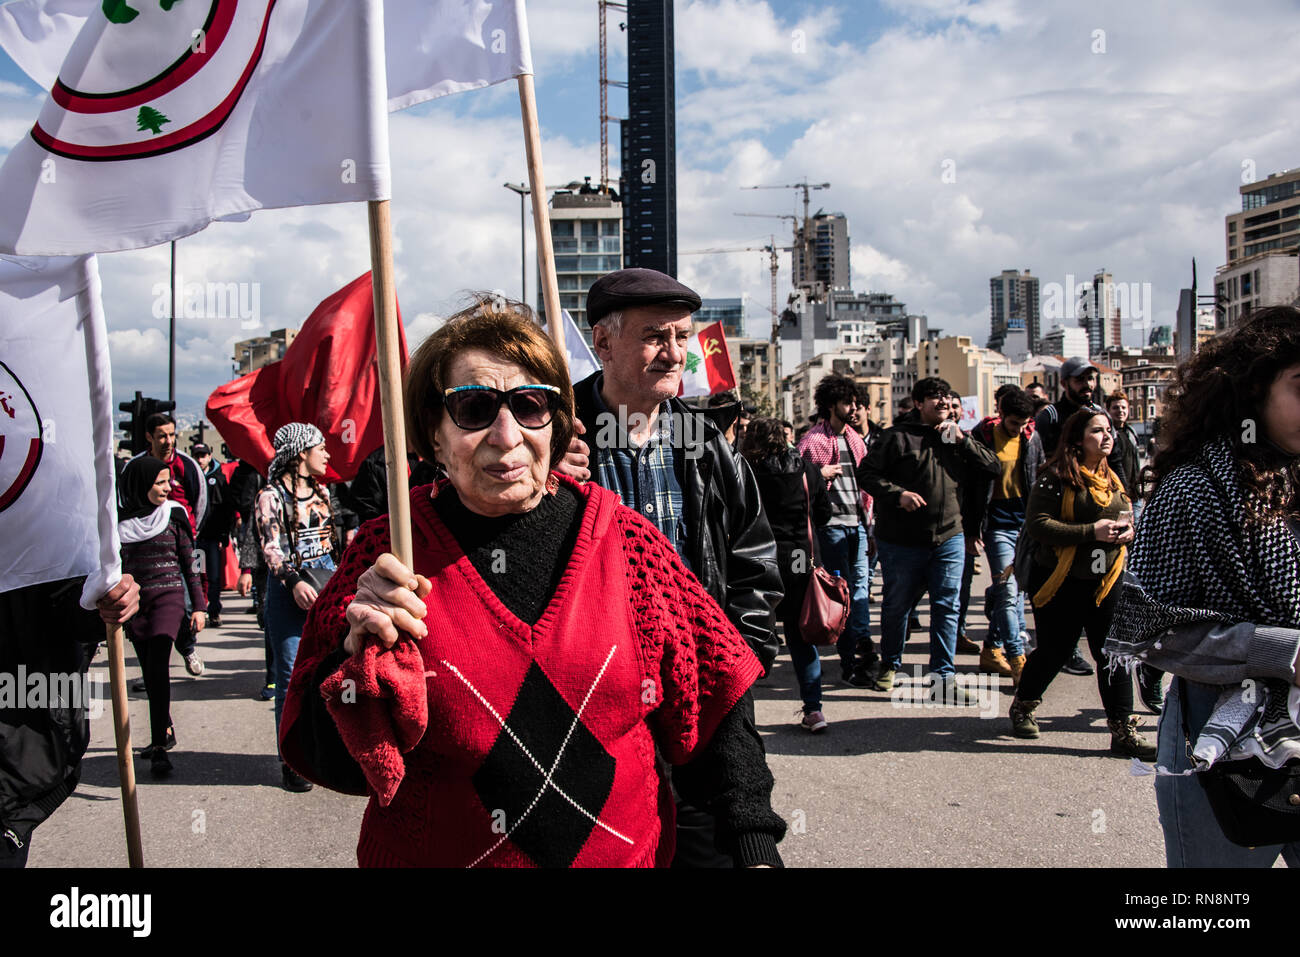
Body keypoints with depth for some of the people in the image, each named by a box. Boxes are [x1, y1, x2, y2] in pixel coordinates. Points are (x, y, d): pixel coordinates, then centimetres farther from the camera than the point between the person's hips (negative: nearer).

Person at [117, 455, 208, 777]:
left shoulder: (173, 514, 1)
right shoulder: (122, 520, 4)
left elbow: (189, 562, 5)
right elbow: (116, 565, 11)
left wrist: (199, 606, 4)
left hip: (169, 596, -3)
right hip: (135, 602, 3)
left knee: (158, 667, -16)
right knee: (150, 673, 9)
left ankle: (159, 747, -17)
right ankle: (165, 732, 24)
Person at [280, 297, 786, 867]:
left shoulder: (623, 538, -8)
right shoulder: (386, 553, -10)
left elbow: (714, 699, -2)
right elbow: (319, 756, -9)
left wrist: (755, 848, -7)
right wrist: (361, 657, -26)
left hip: (626, 852, 2)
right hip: (438, 854, -1)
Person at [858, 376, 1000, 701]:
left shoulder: (954, 437, 10)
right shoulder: (898, 437, -4)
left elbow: (992, 466, 4)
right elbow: (866, 473, -6)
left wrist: (963, 440, -9)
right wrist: (897, 493, -20)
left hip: (949, 538, 3)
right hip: (902, 540, -3)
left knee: (946, 607, 0)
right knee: (896, 605, 9)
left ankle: (943, 679, 6)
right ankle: (890, 665, 31)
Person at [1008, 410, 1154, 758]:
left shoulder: (1111, 479, 13)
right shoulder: (1056, 477, -11)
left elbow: (1128, 516, 25)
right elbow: (1037, 524, -20)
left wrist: (1128, 529, 0)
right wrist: (1092, 532, -24)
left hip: (1105, 582, 6)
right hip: (1061, 583, -6)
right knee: (1053, 652, 6)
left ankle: (1123, 731, 2)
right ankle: (1023, 706, 32)